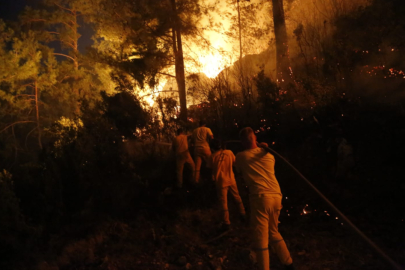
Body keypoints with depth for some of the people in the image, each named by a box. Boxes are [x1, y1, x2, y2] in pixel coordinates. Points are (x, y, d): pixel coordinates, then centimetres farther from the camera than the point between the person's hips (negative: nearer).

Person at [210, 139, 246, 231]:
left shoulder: (213, 156, -15)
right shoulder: (229, 152, -8)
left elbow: (212, 168, -5)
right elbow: (234, 162, 5)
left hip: (221, 182, -3)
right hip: (231, 180, 3)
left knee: (224, 202, 4)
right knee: (237, 197, 22)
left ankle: (226, 223, 8)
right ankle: (243, 214, 35)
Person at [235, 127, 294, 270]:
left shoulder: (240, 157, 5)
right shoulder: (268, 154, 16)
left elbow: (240, 173, 21)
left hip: (260, 197, -5)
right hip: (276, 196, 6)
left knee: (261, 238, -1)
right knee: (273, 232, 23)